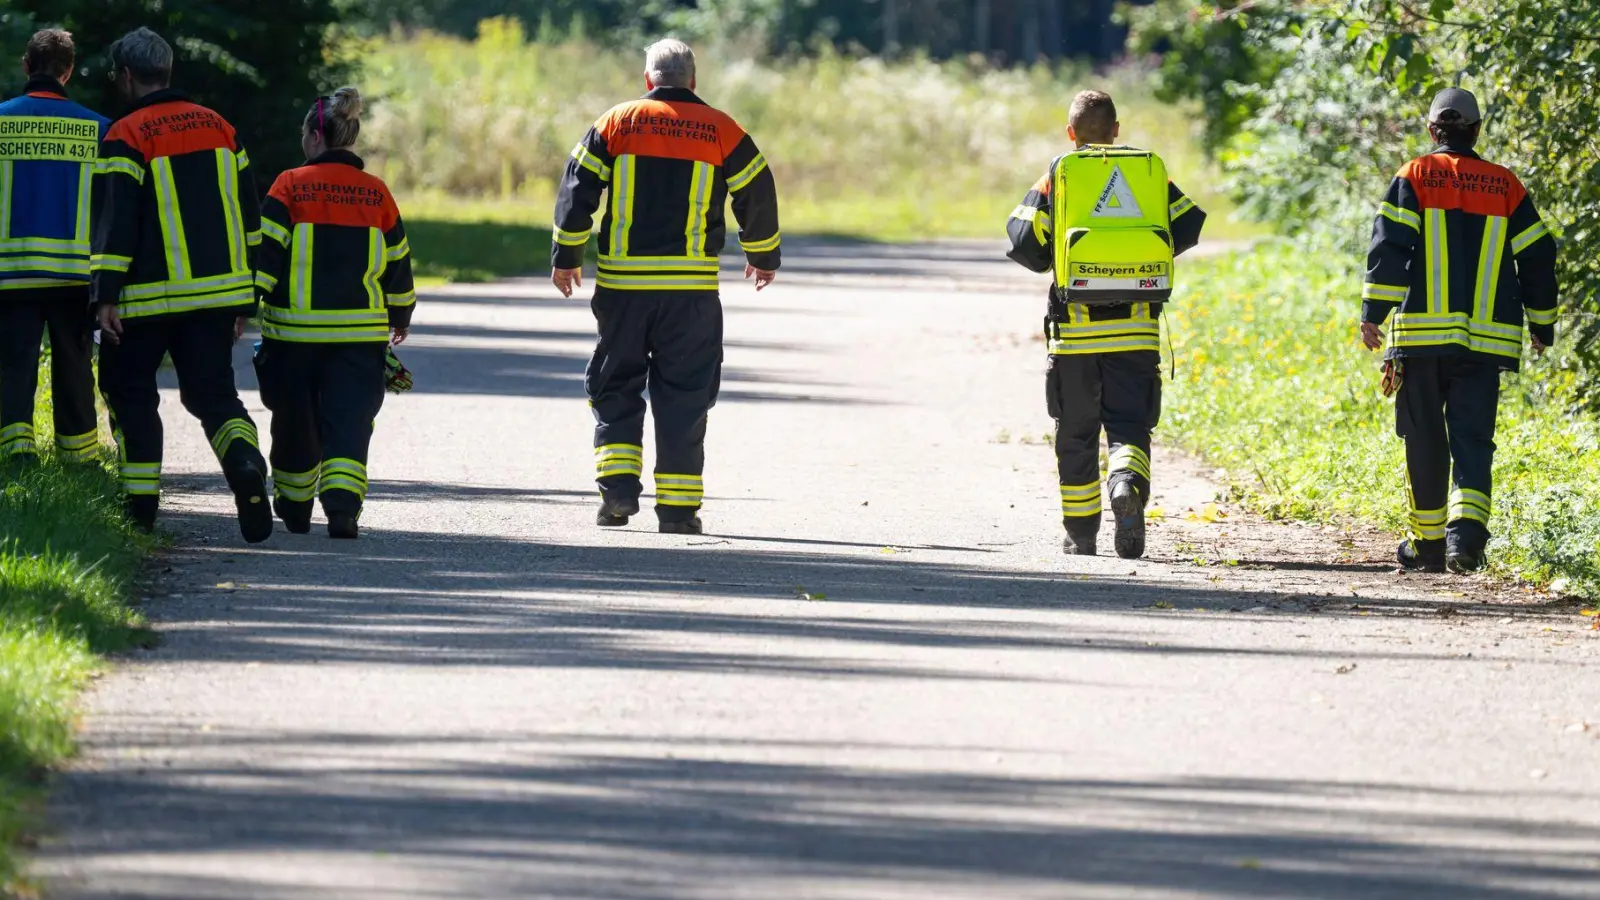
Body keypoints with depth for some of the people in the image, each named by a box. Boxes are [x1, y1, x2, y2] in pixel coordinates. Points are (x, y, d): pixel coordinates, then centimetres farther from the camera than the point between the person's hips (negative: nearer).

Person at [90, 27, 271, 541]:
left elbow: (115, 220, -14)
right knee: (212, 391, 8)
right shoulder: (218, 129, 11)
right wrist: (243, 301, 19)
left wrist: (106, 294, -14)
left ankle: (140, 507, 7)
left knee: (130, 392, 10)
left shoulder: (126, 137, -7)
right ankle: (245, 462, -22)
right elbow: (248, 218, 14)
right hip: (216, 293, 4)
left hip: (149, 297, -4)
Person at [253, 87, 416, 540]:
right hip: (361, 333, 1)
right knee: (349, 420, -1)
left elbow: (265, 251, -9)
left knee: (295, 421, 14)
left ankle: (294, 507, 28)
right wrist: (401, 315, 28)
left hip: (295, 330, -1)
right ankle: (343, 504, -21)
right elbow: (397, 262, 13)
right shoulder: (376, 194, 5)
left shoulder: (290, 186, -4)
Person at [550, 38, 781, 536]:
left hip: (622, 281, 0)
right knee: (683, 393, 5)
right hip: (692, 286, 0)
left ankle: (618, 486, -3)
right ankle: (678, 505, 2)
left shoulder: (616, 123, 4)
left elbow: (577, 191, 1)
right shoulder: (721, 131, 3)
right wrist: (763, 256, 24)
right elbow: (757, 196, 8)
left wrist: (566, 256, 11)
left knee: (614, 386, 12)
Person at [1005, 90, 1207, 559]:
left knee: (1076, 432, 12)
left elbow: (1024, 241, -3)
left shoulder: (1059, 175, 3)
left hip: (1076, 326, -1)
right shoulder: (1150, 171, 9)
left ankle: (1080, 534, 16)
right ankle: (1128, 483, -30)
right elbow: (1189, 227, 5)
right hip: (1136, 327, 1)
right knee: (1129, 425, 2)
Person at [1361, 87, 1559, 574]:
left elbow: (1389, 246, -7)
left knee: (1425, 440, 9)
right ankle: (1467, 529, -24)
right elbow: (1537, 259, 12)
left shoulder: (1414, 178, 2)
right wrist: (1543, 325, 22)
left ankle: (1428, 542, 14)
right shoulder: (1507, 187, 9)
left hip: (1423, 333, -1)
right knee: (1473, 440, -1)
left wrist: (1373, 313, -7)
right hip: (1487, 339, 1)